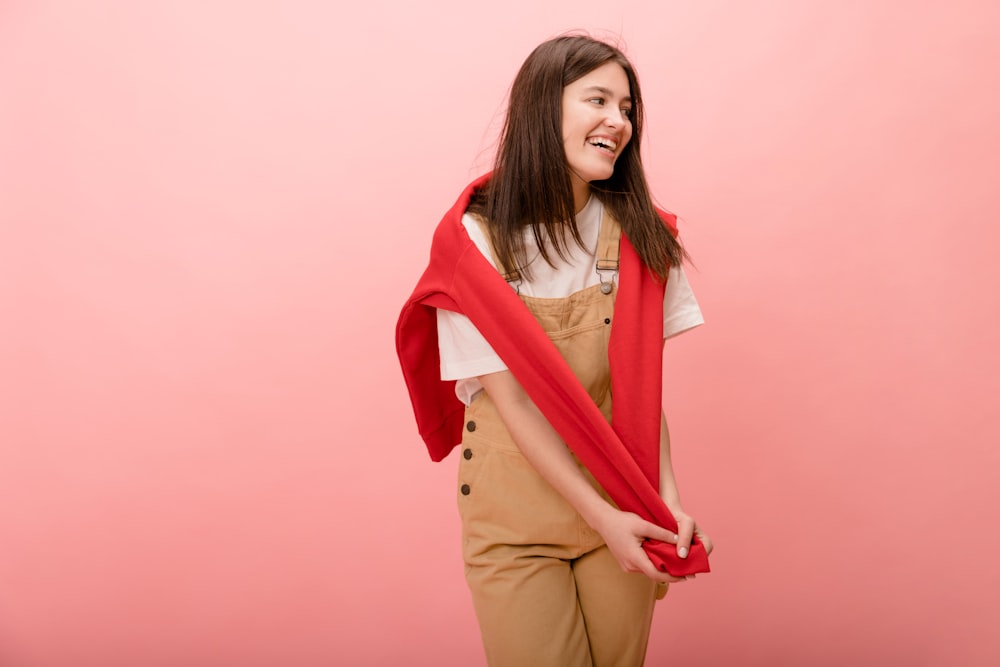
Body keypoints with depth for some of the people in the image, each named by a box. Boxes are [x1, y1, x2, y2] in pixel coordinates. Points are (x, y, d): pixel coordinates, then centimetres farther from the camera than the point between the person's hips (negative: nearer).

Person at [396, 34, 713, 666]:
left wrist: (668, 497, -14)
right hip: (517, 516, -3)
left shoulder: (640, 233, -1)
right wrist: (600, 516, -17)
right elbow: (512, 399, -13)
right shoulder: (476, 239, -11)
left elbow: (644, 380, -2)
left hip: (624, 501, 3)